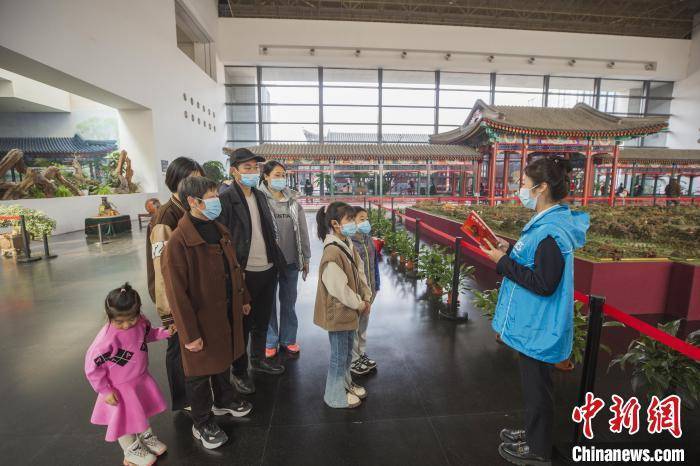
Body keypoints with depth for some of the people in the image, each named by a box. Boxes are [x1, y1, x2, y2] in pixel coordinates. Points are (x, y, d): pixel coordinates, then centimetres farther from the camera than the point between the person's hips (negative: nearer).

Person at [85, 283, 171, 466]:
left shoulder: (140, 321, -18)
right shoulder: (108, 338, -36)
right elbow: (92, 365, -26)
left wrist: (164, 332, -9)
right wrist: (105, 390, -19)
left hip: (141, 379, 6)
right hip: (121, 388, -5)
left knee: (142, 411, 29)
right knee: (125, 420, 19)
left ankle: (146, 436, 56)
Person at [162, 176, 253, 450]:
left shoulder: (219, 230, 3)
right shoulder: (178, 241, -22)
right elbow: (176, 292, -21)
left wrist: (243, 298, 16)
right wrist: (189, 334, -17)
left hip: (227, 312, 7)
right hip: (201, 318, -7)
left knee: (223, 359, 26)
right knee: (200, 371, 14)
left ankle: (224, 401, 50)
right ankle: (202, 424, 36)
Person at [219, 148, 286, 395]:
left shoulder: (260, 196, 10)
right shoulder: (226, 199, -14)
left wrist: (277, 260, 13)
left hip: (268, 270, 7)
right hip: (243, 273, -7)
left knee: (262, 320, 21)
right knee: (242, 324, 10)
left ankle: (259, 359, 42)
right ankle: (239, 371, 30)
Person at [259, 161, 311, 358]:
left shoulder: (293, 202, 5)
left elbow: (302, 231, 8)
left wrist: (306, 259, 9)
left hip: (291, 261, 3)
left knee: (289, 302, 15)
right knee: (269, 302, 10)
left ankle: (288, 339, 32)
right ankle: (270, 342, 28)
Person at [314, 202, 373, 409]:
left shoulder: (349, 245, 2)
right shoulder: (332, 253, -27)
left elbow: (360, 272, 9)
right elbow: (339, 288, -26)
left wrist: (366, 298, 3)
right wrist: (359, 304, -14)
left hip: (350, 310, 9)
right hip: (338, 312, -9)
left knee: (347, 352, 25)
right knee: (339, 355, 10)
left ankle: (346, 383, 46)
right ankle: (336, 396, 31)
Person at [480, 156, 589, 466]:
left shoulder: (551, 230, -25)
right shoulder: (549, 222, 7)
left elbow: (544, 284, -26)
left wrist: (503, 262, -21)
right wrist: (510, 252, 2)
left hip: (539, 327, -10)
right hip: (533, 322, 10)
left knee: (537, 386, 9)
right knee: (533, 383, 24)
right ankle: (533, 433, 43)